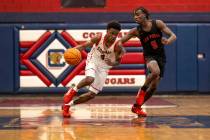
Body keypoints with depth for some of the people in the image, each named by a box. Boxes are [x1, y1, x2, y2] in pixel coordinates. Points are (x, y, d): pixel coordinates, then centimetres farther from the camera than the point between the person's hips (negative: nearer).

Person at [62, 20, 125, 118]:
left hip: (103, 68, 2)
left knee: (91, 95, 1)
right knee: (89, 79, -37)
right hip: (92, 62, -2)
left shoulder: (117, 46, -21)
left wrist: (112, 63, -32)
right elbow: (85, 45, -10)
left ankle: (67, 104, 20)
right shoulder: (98, 38, -21)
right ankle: (73, 91, -8)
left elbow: (118, 62, -9)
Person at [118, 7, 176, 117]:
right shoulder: (136, 31, -9)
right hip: (149, 56, -2)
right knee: (155, 71, -37)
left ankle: (136, 106, 21)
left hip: (161, 57, 3)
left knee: (154, 86, 5)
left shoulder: (157, 23, -9)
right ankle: (142, 90, -14)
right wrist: (120, 48, -26)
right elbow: (121, 41, -4)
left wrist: (168, 41, -33)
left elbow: (173, 36, -11)